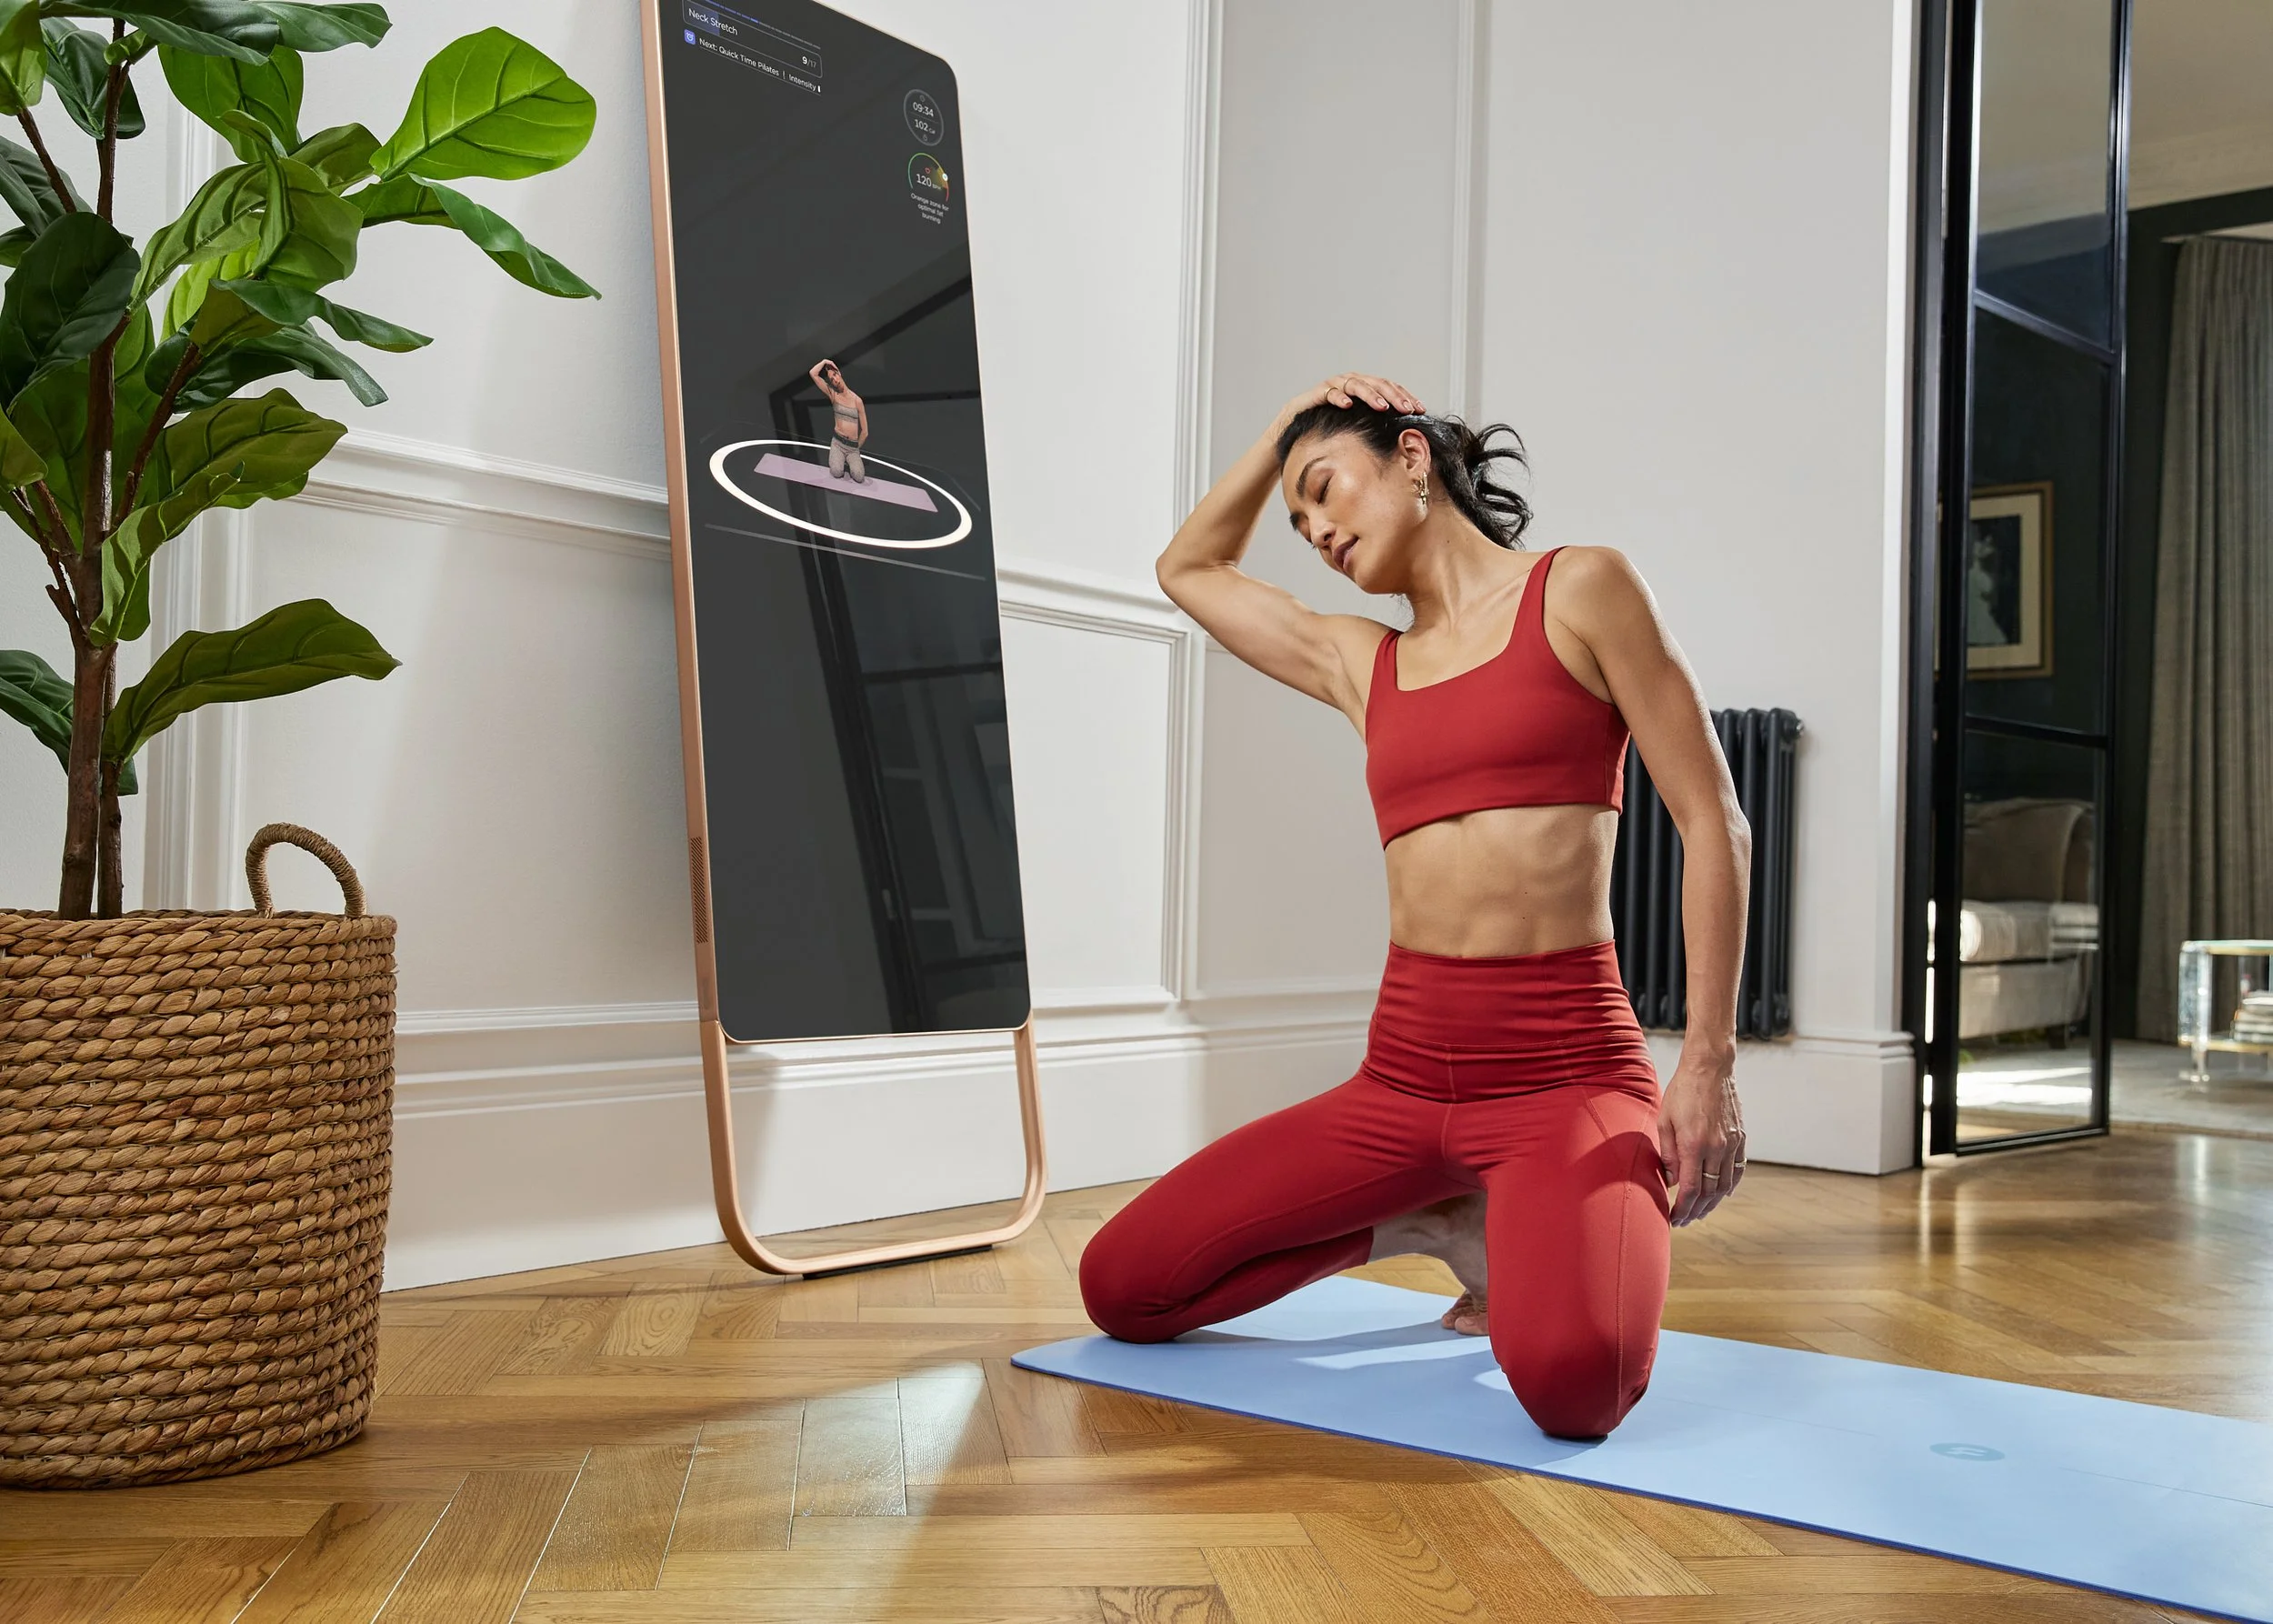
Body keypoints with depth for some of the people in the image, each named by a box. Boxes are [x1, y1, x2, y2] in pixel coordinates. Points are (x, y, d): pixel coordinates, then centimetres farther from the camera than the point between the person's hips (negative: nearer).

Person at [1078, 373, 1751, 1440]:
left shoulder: (1579, 591, 1)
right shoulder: (1362, 663, 16)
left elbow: (1712, 823, -4)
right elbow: (1189, 569, 31)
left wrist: (1708, 1061, -12)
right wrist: (1288, 421, 23)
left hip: (1566, 1072, -5)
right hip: (1401, 1077, 6)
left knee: (1569, 1377, -33)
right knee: (1120, 1286, 1)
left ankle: (1537, 1246, 5)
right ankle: (1448, 1228, 16)